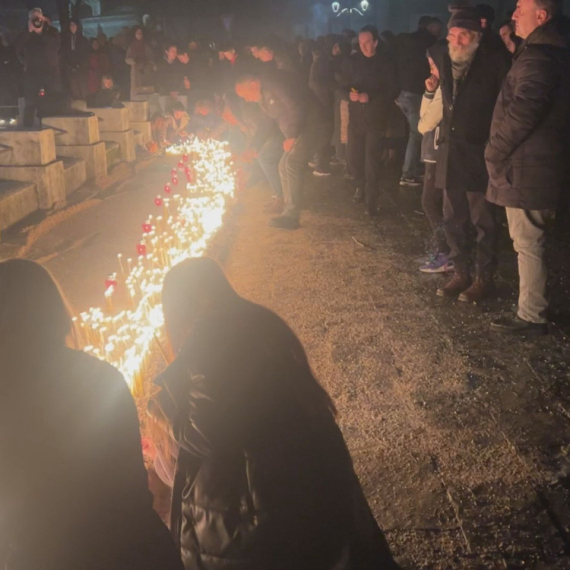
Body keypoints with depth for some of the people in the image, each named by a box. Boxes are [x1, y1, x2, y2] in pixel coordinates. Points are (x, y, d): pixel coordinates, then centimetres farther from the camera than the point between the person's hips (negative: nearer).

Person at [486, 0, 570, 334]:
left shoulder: (539, 57, -18)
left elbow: (523, 110, -28)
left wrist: (495, 151, -19)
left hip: (526, 169, -10)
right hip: (539, 165, 10)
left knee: (528, 244, -3)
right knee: (530, 242, 19)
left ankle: (532, 317, 7)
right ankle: (532, 309, 30)